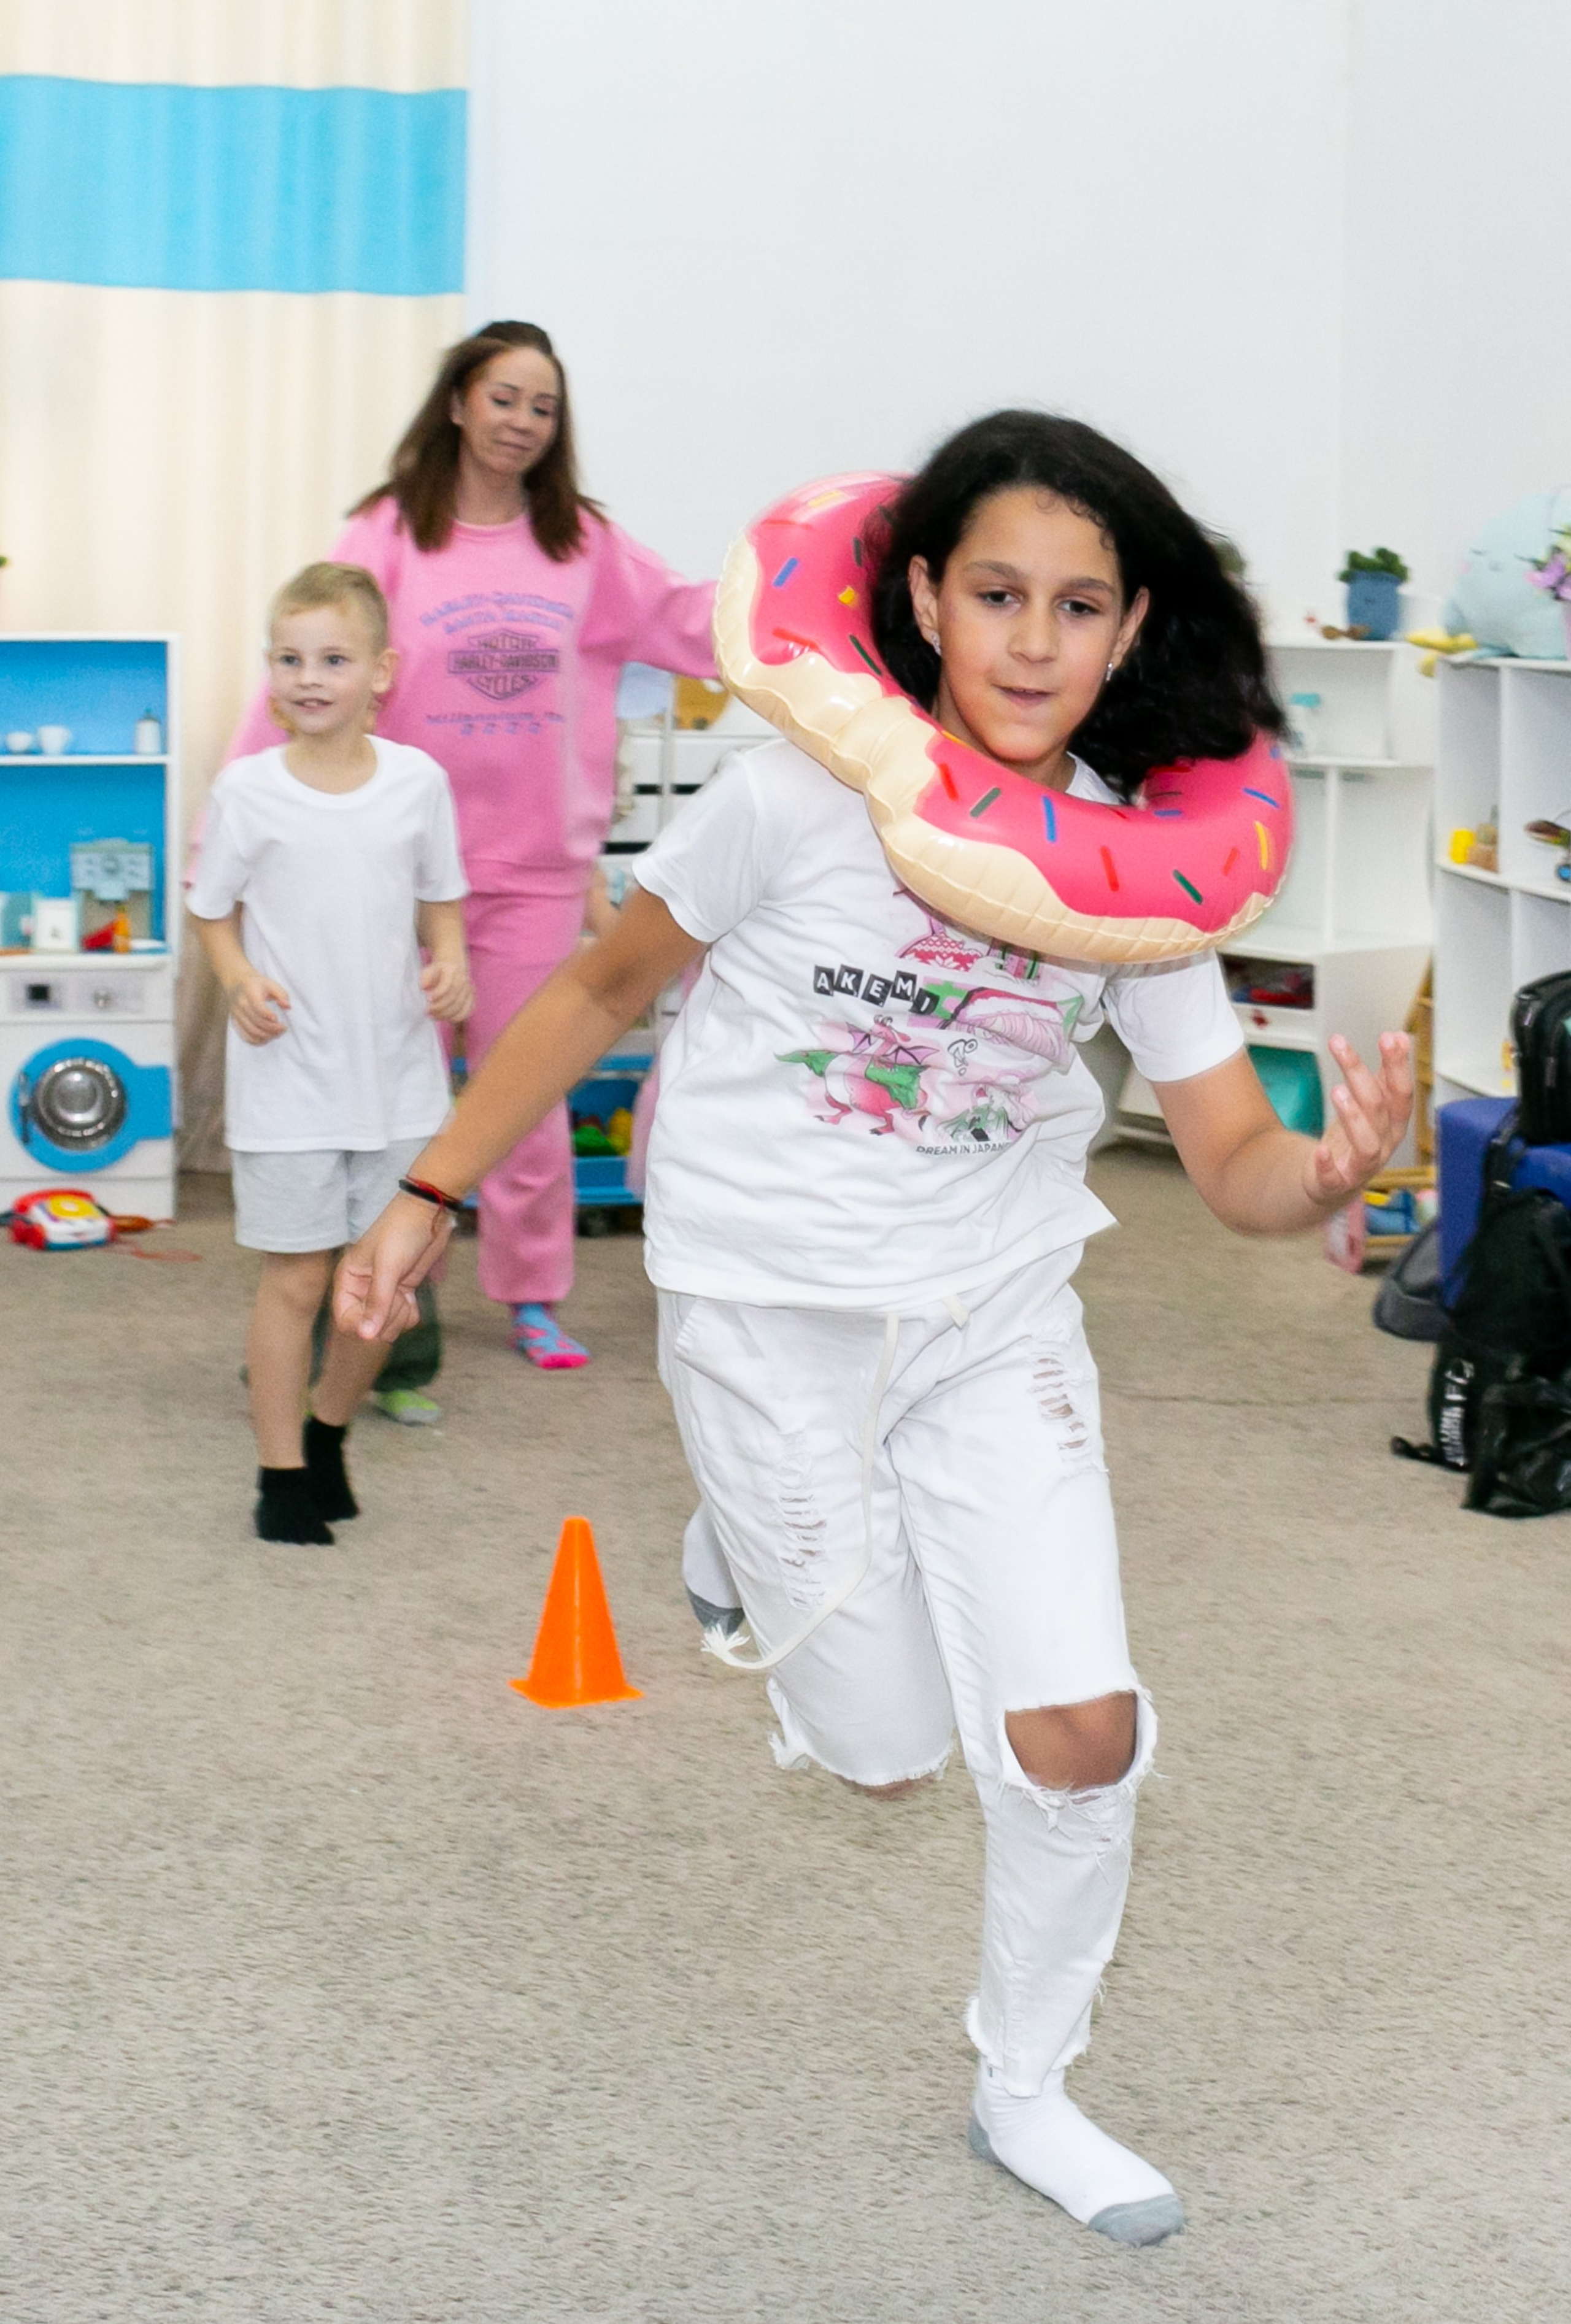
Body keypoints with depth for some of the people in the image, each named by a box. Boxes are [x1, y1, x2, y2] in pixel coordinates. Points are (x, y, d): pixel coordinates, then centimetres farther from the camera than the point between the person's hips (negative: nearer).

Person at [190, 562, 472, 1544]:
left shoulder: (418, 781, -1)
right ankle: (283, 1473, 15)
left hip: (398, 1071, 3)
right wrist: (241, 983, -15)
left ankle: (329, 1431, 33)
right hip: (289, 1072, -2)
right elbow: (216, 911, 3)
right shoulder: (247, 790, -6)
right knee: (297, 1278, 2)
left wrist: (452, 964, -9)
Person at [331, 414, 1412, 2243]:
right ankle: (740, 1543, 37)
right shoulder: (801, 796, -18)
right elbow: (602, 992, -4)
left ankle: (1024, 2092, 24)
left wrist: (1331, 1170, -30)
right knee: (885, 1751, 4)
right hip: (774, 1317, -3)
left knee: (1081, 1739, -3)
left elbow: (1235, 1165, -7)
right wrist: (429, 1196, -2)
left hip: (999, 1321, 3)